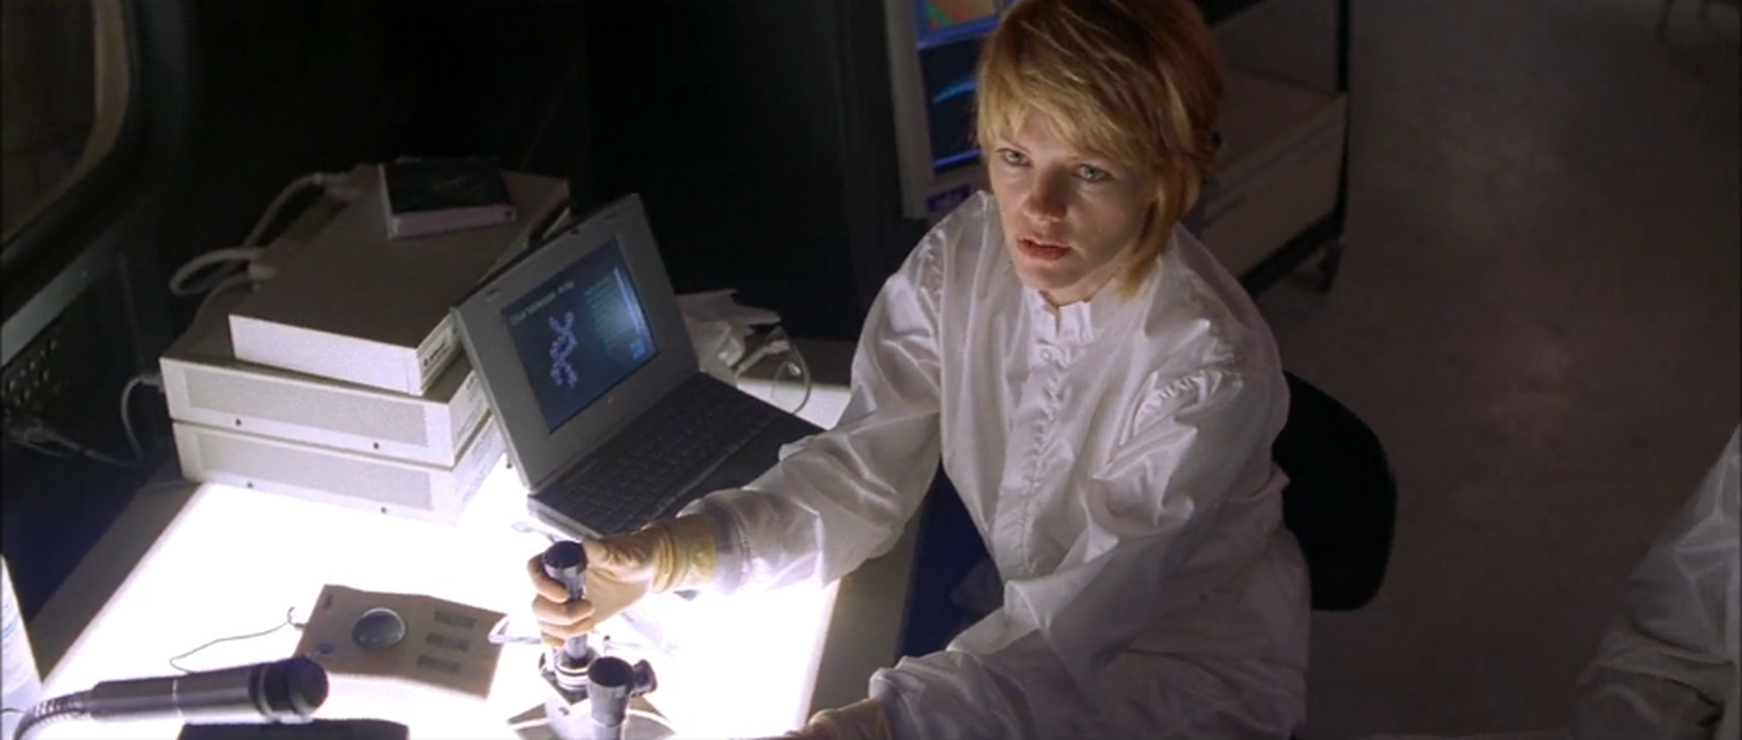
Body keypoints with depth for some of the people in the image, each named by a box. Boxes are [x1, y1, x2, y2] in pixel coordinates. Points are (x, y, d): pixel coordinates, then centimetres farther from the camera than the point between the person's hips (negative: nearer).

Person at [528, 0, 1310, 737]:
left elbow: (1061, 642, -30)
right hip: (1026, 623, 5)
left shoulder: (1206, 366, -28)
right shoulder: (961, 258, -12)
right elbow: (861, 473, -12)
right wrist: (670, 554, -29)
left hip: (1193, 672, -4)